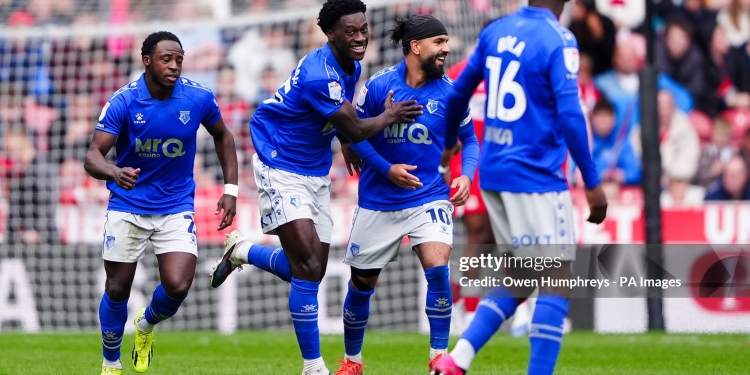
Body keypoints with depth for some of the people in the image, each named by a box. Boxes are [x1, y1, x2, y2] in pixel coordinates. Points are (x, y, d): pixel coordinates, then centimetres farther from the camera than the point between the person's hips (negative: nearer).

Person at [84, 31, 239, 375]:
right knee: (117, 289, 4)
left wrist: (230, 189, 3)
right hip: (127, 207, -1)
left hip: (176, 208, 1)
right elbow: (93, 156, -23)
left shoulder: (198, 98, -10)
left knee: (177, 287, -15)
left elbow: (222, 136, 10)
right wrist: (115, 173, -46)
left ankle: (147, 324, 21)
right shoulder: (123, 102, -17)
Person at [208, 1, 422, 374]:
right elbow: (353, 130, -17)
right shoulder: (319, 75, -28)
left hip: (316, 172, 9)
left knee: (311, 271, 10)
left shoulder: (351, 67, 3)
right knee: (308, 266, -17)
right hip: (281, 169, -9)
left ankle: (242, 251, 36)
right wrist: (390, 116, -2)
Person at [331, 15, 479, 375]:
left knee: (438, 269, -22)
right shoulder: (378, 86, -10)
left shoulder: (448, 92, -5)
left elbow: (469, 139, 7)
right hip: (378, 200, 0)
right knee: (362, 283, 9)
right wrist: (387, 169, -15)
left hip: (429, 196, 0)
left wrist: (466, 175, -10)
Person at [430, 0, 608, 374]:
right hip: (536, 176, -7)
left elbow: (457, 94, 18)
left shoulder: (495, 32, 9)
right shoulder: (558, 41, -11)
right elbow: (569, 115, -19)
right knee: (556, 283, -2)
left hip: (493, 174, 7)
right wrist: (592, 183, -14)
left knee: (517, 279, 17)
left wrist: (448, 144, 37)